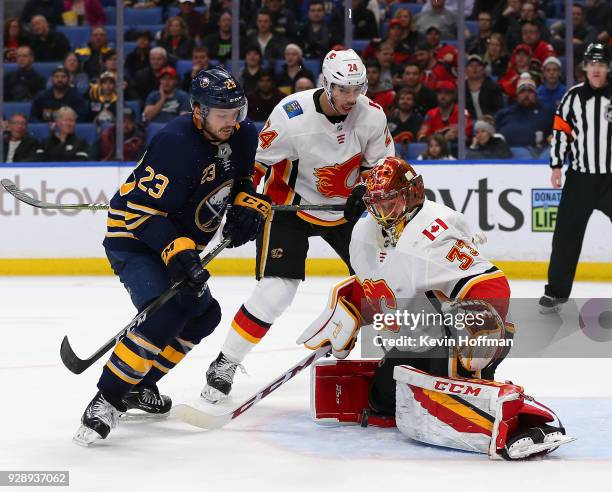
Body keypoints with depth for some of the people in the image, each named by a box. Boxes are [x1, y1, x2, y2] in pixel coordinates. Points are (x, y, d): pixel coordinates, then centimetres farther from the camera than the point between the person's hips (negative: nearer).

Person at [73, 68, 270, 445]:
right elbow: (143, 211, -30)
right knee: (166, 313, -28)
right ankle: (106, 400, -23)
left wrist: (248, 207, -6)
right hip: (133, 240, -9)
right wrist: (177, 253, -38)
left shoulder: (243, 137, -5)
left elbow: (256, 176, 14)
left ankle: (139, 385, 24)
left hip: (181, 240, 9)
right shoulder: (176, 145, -29)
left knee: (204, 314, 13)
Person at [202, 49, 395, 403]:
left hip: (344, 207, 5)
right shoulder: (291, 115, -27)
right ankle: (225, 364, -1)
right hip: (290, 203, -4)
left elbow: (382, 161, -1)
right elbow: (256, 161, -16)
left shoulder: (372, 115, -15)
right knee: (276, 290, -15)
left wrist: (365, 189, -19)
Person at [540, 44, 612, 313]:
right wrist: (556, 166, -2)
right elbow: (560, 131, 3)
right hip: (579, 177, 1)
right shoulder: (573, 97, 2)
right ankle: (556, 291, 11)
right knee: (566, 235, 2)